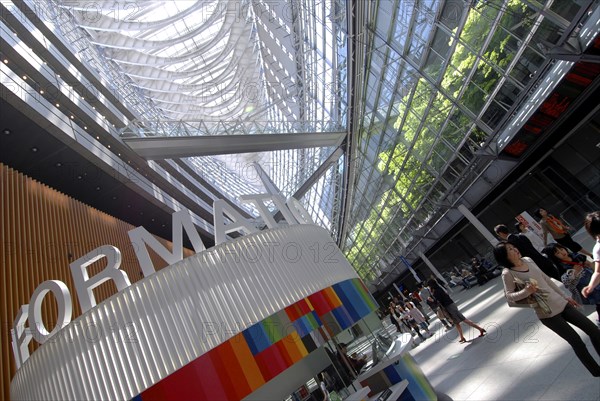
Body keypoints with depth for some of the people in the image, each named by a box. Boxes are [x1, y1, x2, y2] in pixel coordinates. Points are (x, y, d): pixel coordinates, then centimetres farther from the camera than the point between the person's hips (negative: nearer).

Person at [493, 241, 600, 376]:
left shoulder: (528, 260, 1)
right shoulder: (508, 273, -19)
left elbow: (546, 279, 12)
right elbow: (509, 295, -16)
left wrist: (564, 296, 15)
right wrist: (526, 291, -32)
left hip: (561, 303, 7)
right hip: (547, 313, -6)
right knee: (577, 343, 1)